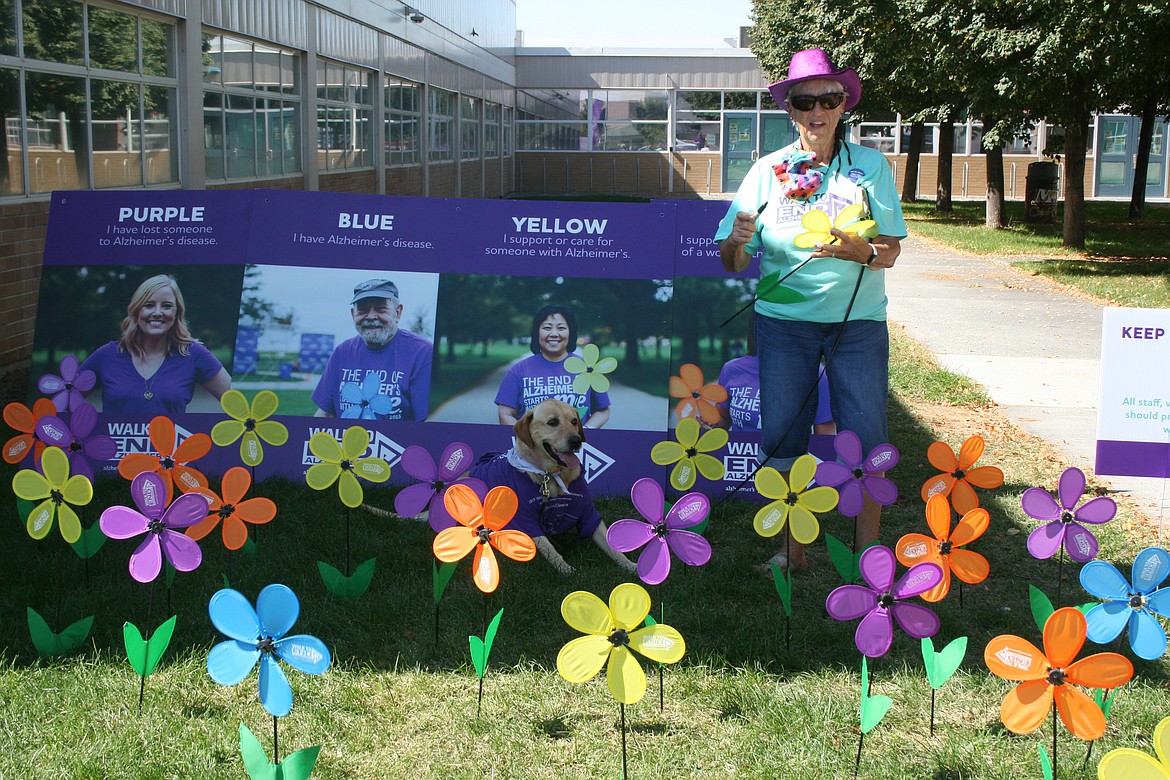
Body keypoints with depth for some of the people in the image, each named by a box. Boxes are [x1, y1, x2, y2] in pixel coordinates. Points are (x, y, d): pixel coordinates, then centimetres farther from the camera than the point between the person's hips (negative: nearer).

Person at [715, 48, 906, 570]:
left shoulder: (869, 166, 0)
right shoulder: (768, 170, 2)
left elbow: (890, 252, -5)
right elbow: (732, 263, 0)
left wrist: (854, 248, -27)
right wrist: (737, 239, -23)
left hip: (858, 322, -1)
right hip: (784, 321, 1)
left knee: (865, 439, -1)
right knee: (781, 436, 5)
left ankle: (867, 551, 16)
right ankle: (790, 550, 20)